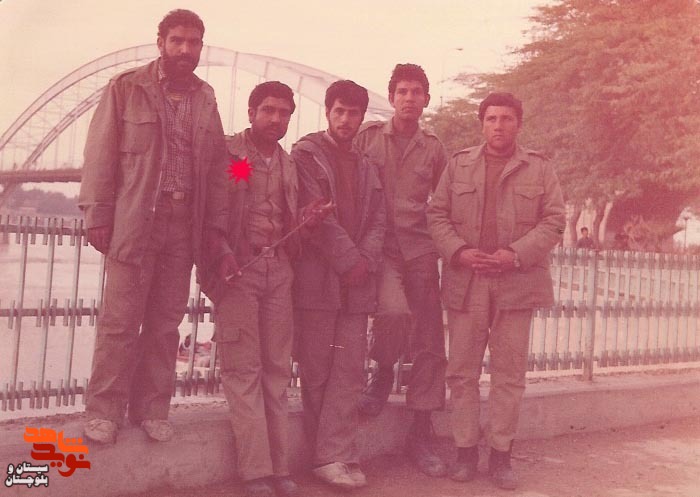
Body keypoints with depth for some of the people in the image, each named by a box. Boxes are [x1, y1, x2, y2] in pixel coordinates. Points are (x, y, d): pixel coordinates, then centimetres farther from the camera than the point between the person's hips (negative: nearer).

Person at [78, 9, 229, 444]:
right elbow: (101, 154, 0)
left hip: (184, 226, 3)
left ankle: (152, 408, 17)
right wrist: (98, 214, -6)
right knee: (120, 321, -2)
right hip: (134, 222, -3)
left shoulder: (206, 98, 12)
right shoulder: (126, 88, 3)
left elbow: (217, 167, 11)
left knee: (166, 323, 7)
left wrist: (216, 225, 6)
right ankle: (105, 409, 8)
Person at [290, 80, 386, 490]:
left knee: (350, 371, 0)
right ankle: (333, 454, 8)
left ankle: (335, 455, 4)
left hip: (357, 281, 5)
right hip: (318, 278, -5)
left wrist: (366, 262, -5)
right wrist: (348, 260, -11)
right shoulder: (307, 153, 1)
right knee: (317, 371, 0)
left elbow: (377, 221, 12)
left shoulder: (367, 166, 18)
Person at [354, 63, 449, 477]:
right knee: (394, 311, -30)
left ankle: (422, 434, 15)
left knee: (428, 343, 1)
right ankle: (383, 373, 4)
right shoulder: (368, 136, 5)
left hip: (420, 249, 3)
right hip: (379, 245, -2)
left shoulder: (435, 150, 10)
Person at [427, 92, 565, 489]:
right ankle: (466, 450, 16)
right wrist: (458, 251, -11)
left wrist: (517, 254, -14)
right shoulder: (458, 164, 9)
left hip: (517, 284, -1)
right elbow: (437, 214, 5)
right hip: (466, 282, 1)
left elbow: (554, 221, -1)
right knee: (463, 370, 5)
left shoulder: (540, 169, 6)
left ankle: (501, 454, 15)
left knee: (509, 373, 5)